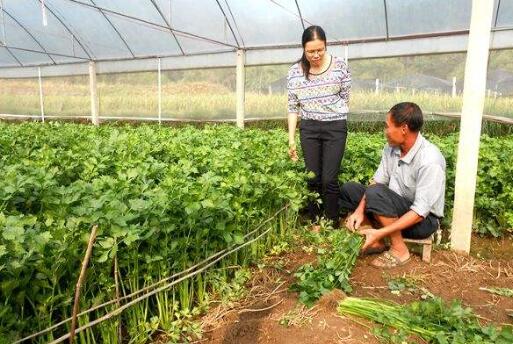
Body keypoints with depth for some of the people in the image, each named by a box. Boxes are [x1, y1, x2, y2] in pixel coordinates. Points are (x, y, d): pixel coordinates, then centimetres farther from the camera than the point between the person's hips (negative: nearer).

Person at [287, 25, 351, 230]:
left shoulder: (340, 66, -5)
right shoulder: (294, 72, 0)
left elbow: (345, 98, 5)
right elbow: (293, 107, 3)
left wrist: (333, 119, -1)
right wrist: (291, 139, 1)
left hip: (335, 128, -2)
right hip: (308, 128, 2)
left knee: (329, 179, -6)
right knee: (313, 178, 5)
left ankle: (333, 225, 10)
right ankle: (315, 223, 20)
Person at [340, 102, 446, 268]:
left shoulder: (430, 161, -28)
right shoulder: (391, 148, -6)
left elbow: (420, 212, -29)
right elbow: (377, 181, -2)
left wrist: (380, 233, -32)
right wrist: (360, 211, -18)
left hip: (424, 220, -7)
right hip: (396, 207, 7)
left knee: (375, 193, -32)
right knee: (348, 189, -2)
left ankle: (399, 250, -13)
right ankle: (375, 241, -1)